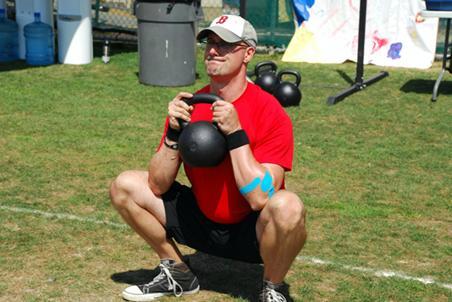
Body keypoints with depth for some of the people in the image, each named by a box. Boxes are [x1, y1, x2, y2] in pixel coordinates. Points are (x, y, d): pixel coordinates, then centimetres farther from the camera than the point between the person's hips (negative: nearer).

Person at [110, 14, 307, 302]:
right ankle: (177, 274, 13)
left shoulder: (271, 113, -19)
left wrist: (235, 133, -30)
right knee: (125, 186, -5)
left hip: (251, 233, -4)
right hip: (202, 222, 5)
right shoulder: (188, 106, -5)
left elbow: (260, 198, -28)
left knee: (288, 206, -37)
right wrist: (174, 132, -20)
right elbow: (157, 186, -6)